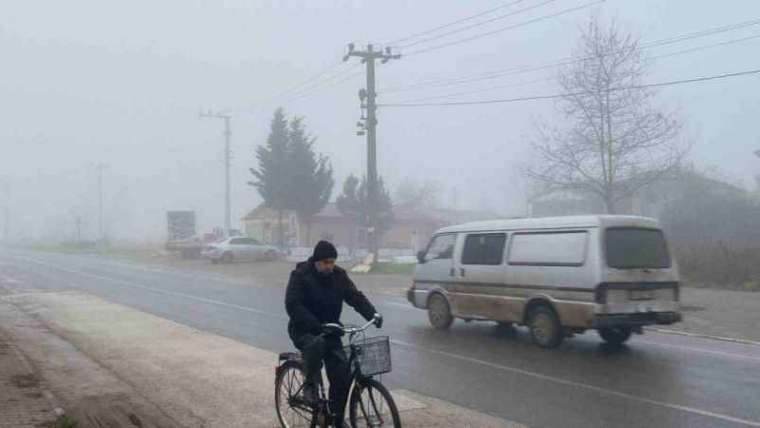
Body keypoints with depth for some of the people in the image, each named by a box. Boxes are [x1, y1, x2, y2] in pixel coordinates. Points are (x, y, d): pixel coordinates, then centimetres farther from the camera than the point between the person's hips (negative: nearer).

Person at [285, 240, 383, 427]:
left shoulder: (339, 275, 1)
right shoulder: (301, 275, -13)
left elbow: (355, 296, -6)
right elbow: (293, 305, -22)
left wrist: (372, 314, -25)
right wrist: (317, 326, -34)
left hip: (329, 330, 4)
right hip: (303, 330, -4)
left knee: (342, 373, -9)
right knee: (317, 344, -39)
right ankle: (310, 385, -14)